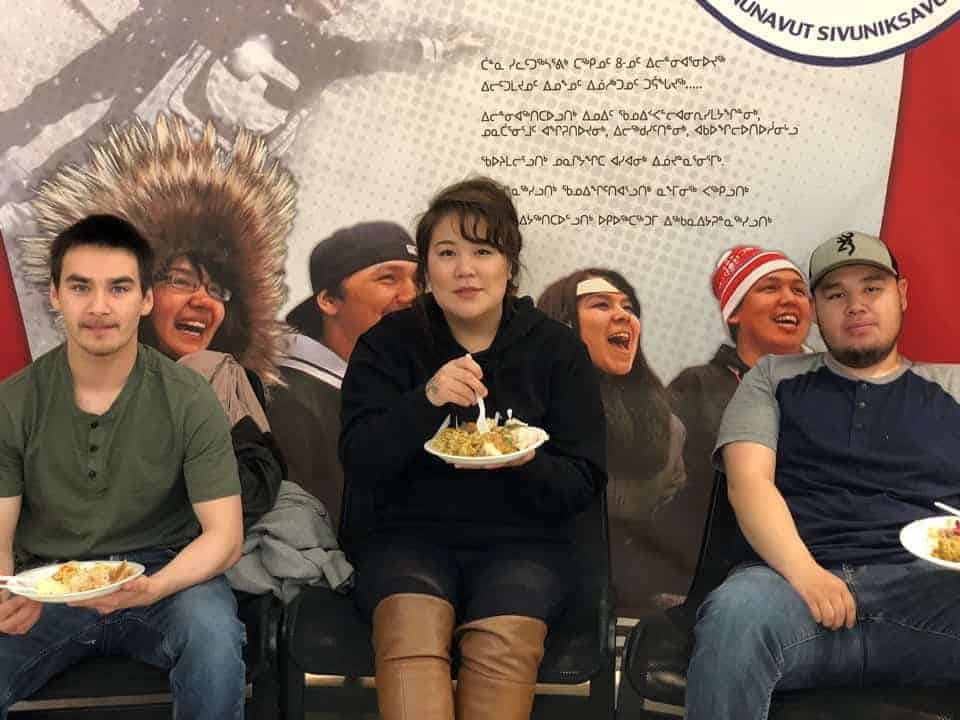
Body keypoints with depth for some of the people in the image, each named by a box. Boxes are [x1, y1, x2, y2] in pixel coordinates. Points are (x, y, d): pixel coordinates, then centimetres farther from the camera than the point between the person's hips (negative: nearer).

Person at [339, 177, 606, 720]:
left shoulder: (558, 349, 6)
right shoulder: (388, 344, 6)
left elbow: (584, 482, 3)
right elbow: (359, 464, -5)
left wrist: (528, 464, -20)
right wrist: (425, 401, -21)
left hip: (522, 539, 0)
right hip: (406, 536, 0)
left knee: (505, 636, -30)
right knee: (411, 622, -32)